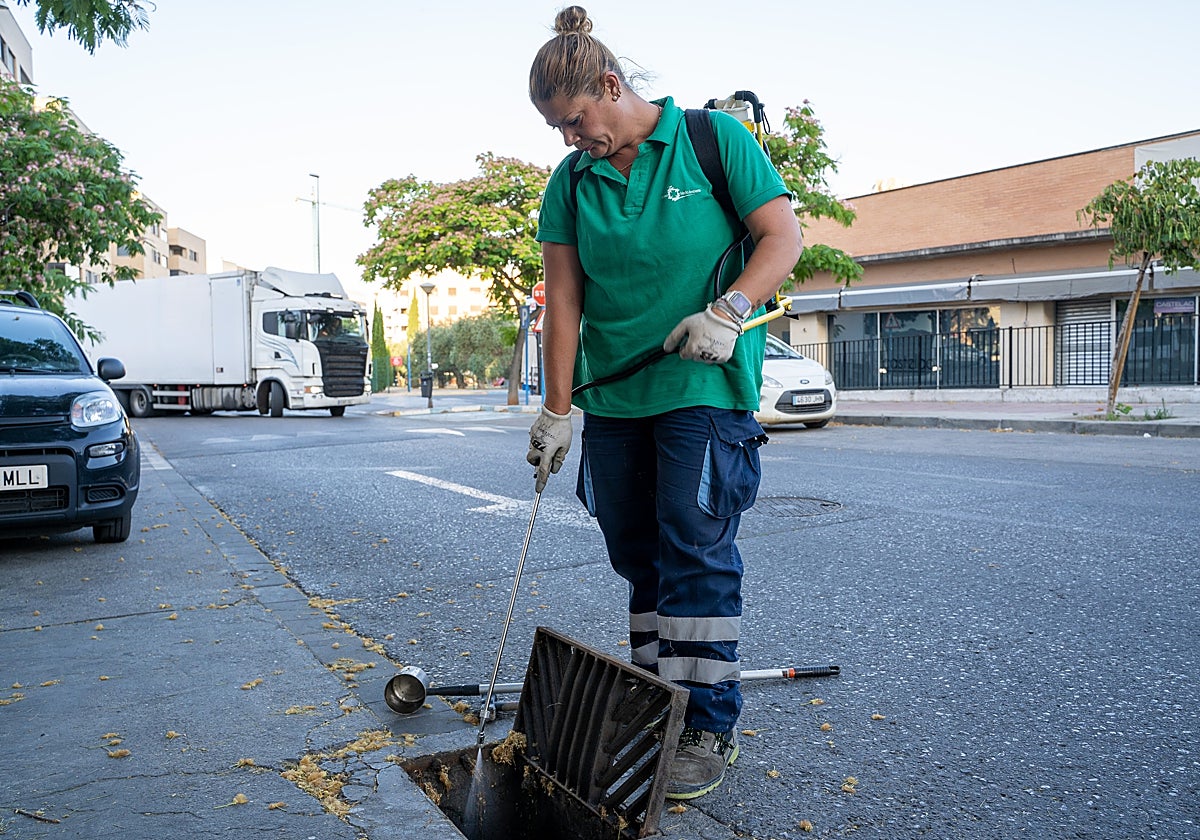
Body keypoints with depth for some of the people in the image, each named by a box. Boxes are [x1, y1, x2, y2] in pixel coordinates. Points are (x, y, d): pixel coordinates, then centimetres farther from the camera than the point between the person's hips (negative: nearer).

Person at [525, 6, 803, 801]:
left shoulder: (715, 139, -2)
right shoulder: (570, 182, 8)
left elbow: (783, 238, -3)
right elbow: (562, 300, 4)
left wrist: (728, 310, -20)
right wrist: (556, 410, 0)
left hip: (705, 387, -4)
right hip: (613, 395, 5)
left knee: (696, 548, -8)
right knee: (637, 553, 10)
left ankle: (710, 726, 4)